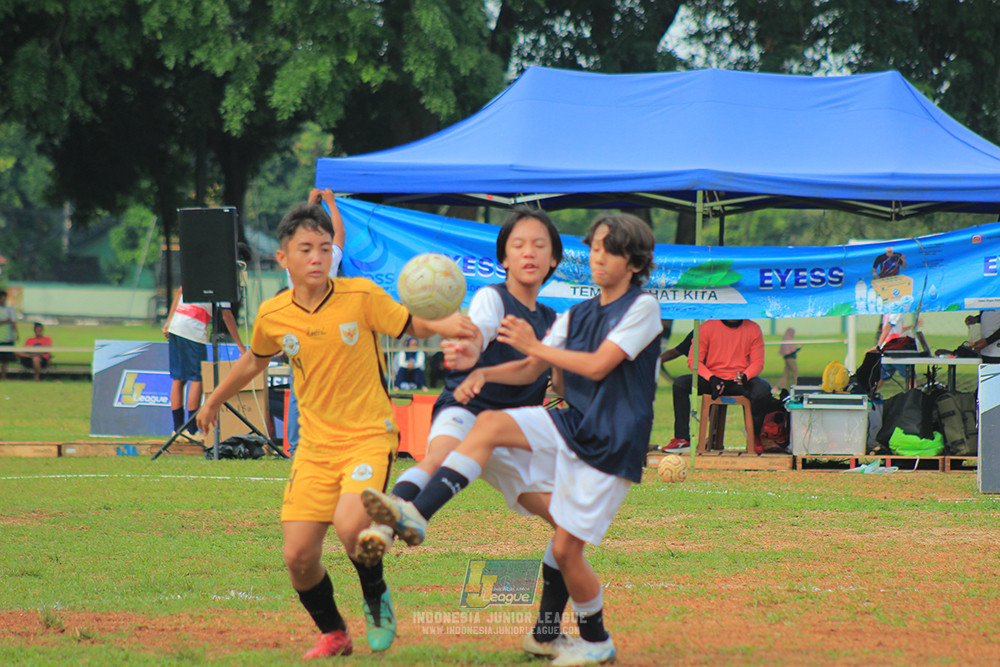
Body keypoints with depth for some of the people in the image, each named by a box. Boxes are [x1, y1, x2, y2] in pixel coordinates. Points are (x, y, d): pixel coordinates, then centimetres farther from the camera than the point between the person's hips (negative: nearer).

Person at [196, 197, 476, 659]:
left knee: (350, 525, -29)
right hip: (315, 443, 4)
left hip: (369, 435, -4)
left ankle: (376, 599, 4)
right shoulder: (273, 316, 0)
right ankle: (332, 634, 22)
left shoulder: (362, 296, -11)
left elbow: (411, 326, 0)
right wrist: (214, 401, 33)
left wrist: (442, 326, -23)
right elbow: (254, 360, 20)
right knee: (298, 556, -5)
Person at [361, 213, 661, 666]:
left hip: (611, 442, -6)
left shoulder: (642, 308, -9)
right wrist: (483, 373, -9)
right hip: (573, 424, 6)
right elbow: (530, 371, 11)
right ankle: (416, 515, -27)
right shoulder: (576, 316, 12)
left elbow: (598, 366, -18)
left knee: (565, 548, -4)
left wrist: (534, 346, -13)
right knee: (489, 424, -17)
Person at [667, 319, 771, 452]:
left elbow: (757, 362, 4)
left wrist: (745, 376, -19)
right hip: (712, 380, 0)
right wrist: (711, 378, -19)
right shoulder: (707, 327, -1)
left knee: (763, 389, -32)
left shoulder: (753, 329, 3)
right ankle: (682, 438, -23)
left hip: (739, 381, 0)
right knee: (680, 384, -25)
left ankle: (756, 437, -14)